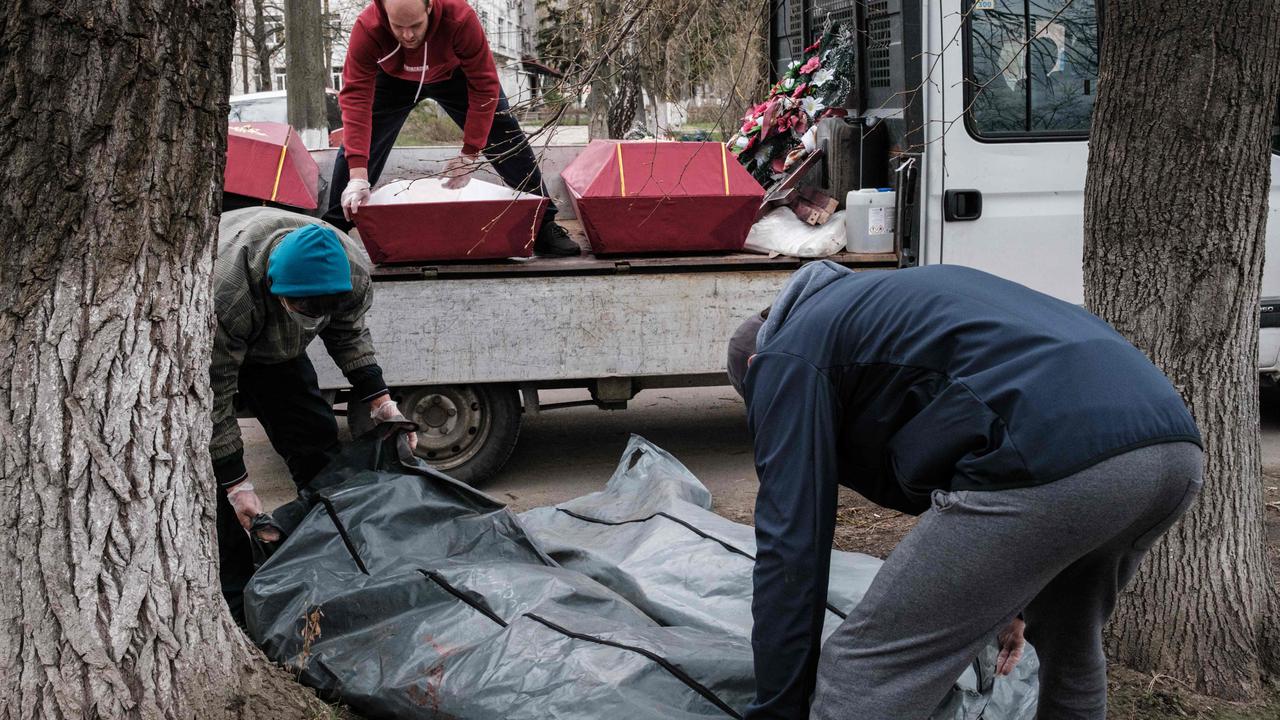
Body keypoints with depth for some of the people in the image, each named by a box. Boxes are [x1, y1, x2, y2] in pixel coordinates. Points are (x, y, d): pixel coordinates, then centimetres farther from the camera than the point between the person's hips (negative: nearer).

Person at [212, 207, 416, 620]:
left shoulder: (351, 271, -30)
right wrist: (236, 485, -31)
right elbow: (213, 395, -34)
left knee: (316, 440, 0)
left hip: (272, 344, 5)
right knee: (215, 461, -16)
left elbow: (348, 332, -5)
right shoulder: (223, 293, -45)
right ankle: (235, 598, -9)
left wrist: (379, 400, -14)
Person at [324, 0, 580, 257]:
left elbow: (484, 87, -33)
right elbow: (356, 98, -38)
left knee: (509, 139, -9)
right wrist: (358, 176, -44)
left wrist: (470, 154, -32)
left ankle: (542, 226, 5)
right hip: (394, 79, 1)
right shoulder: (367, 28, -38)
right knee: (356, 142, -9)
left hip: (453, 74, -1)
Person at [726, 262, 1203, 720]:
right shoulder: (888, 297, 39)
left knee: (861, 681, -1)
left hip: (1052, 461, -9)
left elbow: (791, 545, 7)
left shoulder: (789, 354, 15)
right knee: (1069, 651, 35)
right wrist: (1010, 594, 55)